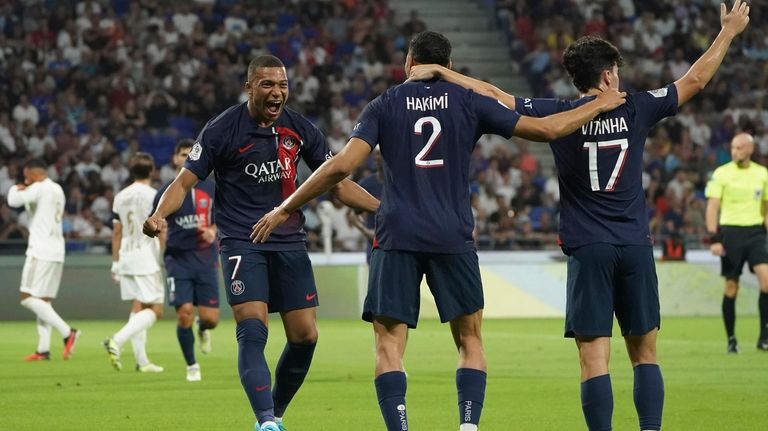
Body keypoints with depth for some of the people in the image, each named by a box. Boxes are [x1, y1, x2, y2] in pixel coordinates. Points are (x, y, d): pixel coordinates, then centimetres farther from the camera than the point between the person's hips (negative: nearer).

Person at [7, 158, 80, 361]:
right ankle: (43, 349, 3)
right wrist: (24, 190, 20)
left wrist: (15, 189, 3)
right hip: (56, 251, 9)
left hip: (41, 251, -9)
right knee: (43, 299, 9)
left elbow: (14, 201, -18)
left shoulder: (39, 188, -10)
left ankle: (67, 332, -19)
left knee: (28, 298, -9)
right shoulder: (57, 190, 18)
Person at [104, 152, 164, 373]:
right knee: (155, 309, -6)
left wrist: (115, 262, 18)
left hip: (126, 256, 7)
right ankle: (117, 340, -23)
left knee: (137, 307, 11)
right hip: (147, 256, -7)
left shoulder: (120, 197, 9)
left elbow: (117, 232, 13)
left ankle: (141, 360, 9)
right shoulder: (153, 196, -9)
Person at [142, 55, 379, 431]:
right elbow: (185, 181, -5)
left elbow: (338, 184, 13)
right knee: (252, 331, -19)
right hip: (241, 242, -4)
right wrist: (159, 215, -24)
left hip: (289, 242, 4)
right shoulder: (222, 130, -7)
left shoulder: (300, 129, 5)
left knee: (305, 336, 0)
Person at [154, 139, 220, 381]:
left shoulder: (210, 189, 5)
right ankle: (192, 366, 8)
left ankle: (203, 330, 35)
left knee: (211, 318, -5)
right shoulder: (166, 193, -1)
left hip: (205, 259, 2)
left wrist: (212, 231, -6)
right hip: (178, 259, -2)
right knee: (184, 314, -12)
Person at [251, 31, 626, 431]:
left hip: (397, 237, -1)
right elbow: (546, 129, 7)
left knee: (389, 345, 1)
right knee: (470, 341, 12)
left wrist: (285, 209, 2)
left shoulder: (384, 105, 6)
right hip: (453, 239, 1)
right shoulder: (467, 102, 7)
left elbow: (343, 165, -5)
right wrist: (599, 105, 23)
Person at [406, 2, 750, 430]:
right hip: (636, 248, 2)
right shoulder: (635, 110, 2)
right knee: (644, 352, 11)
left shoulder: (558, 115, -2)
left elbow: (492, 95, -1)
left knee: (595, 358, -5)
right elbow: (694, 79, 14)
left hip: (588, 250, -2)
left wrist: (438, 71, 7)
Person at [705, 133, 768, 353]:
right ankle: (731, 339, 13)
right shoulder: (721, 173, -2)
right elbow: (712, 207, -4)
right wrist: (714, 239, -12)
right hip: (730, 232, -2)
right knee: (731, 287, 1)